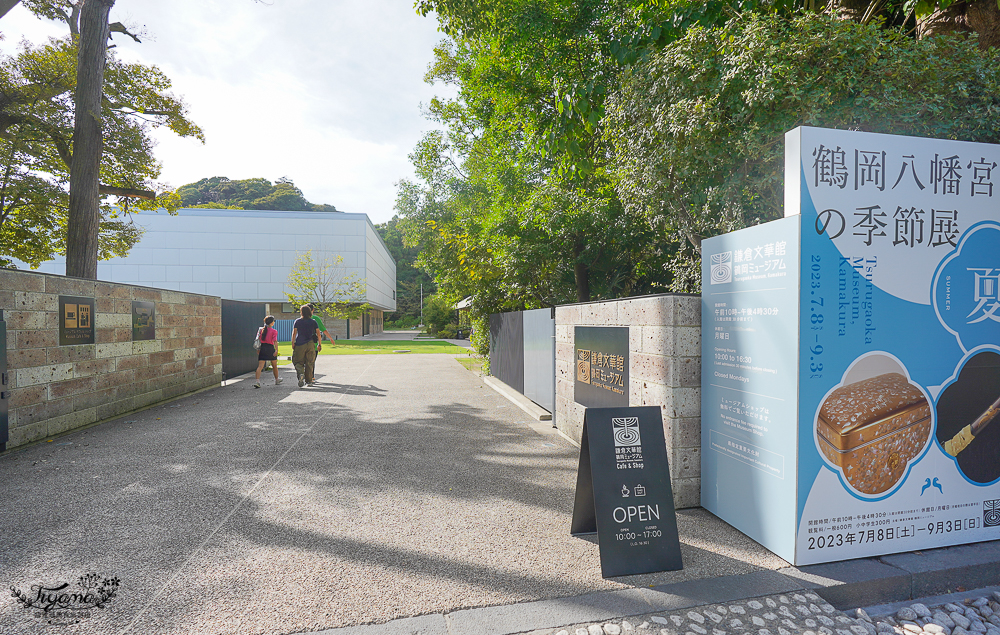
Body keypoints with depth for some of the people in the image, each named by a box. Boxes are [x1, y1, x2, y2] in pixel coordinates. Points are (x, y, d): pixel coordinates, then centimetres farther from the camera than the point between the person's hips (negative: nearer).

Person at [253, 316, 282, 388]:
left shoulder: (261, 329, 8)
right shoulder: (274, 331, -5)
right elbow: (275, 341, -14)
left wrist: (258, 349, 15)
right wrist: (276, 350, -19)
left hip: (262, 348, 3)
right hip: (270, 348, -3)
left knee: (260, 366, -3)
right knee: (274, 366, 16)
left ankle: (256, 380, -20)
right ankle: (277, 380, 32)